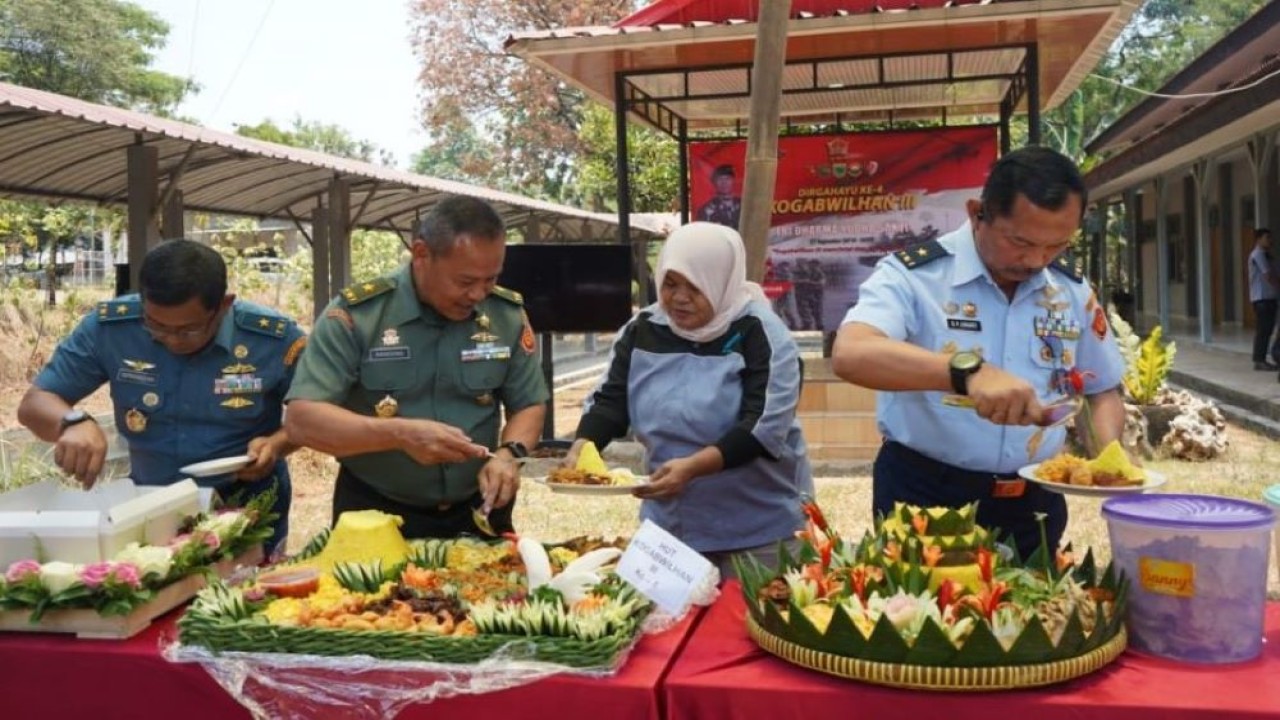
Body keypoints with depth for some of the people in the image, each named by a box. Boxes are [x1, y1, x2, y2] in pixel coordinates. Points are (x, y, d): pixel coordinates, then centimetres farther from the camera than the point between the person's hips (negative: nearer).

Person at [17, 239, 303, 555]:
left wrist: (278, 443, -22)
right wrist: (73, 422, -26)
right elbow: (35, 404, -5)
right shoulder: (109, 327, -11)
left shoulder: (275, 338, -15)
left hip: (249, 512, -1)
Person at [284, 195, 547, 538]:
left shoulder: (508, 315, -3)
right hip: (375, 517, -2)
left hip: (478, 513, 2)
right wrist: (399, 434, -30)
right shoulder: (355, 314, -13)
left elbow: (529, 404, 7)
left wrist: (509, 454, -14)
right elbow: (301, 419, -17)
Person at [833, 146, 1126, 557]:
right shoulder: (913, 274, -15)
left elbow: (1102, 390, 14)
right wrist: (967, 369, -44)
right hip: (924, 499, -5)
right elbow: (851, 355, -32)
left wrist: (1110, 456, -7)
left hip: (1034, 504, 5)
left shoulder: (1073, 290, 3)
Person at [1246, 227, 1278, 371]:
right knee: (1263, 330, -8)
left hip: (1269, 297, 9)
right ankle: (1259, 360, -5)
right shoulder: (1258, 254, -10)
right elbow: (1268, 277, -14)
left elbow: (1273, 276, 17)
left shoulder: (1267, 255, 18)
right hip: (1261, 297, -9)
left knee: (1267, 329, 9)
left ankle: (1261, 359, 13)